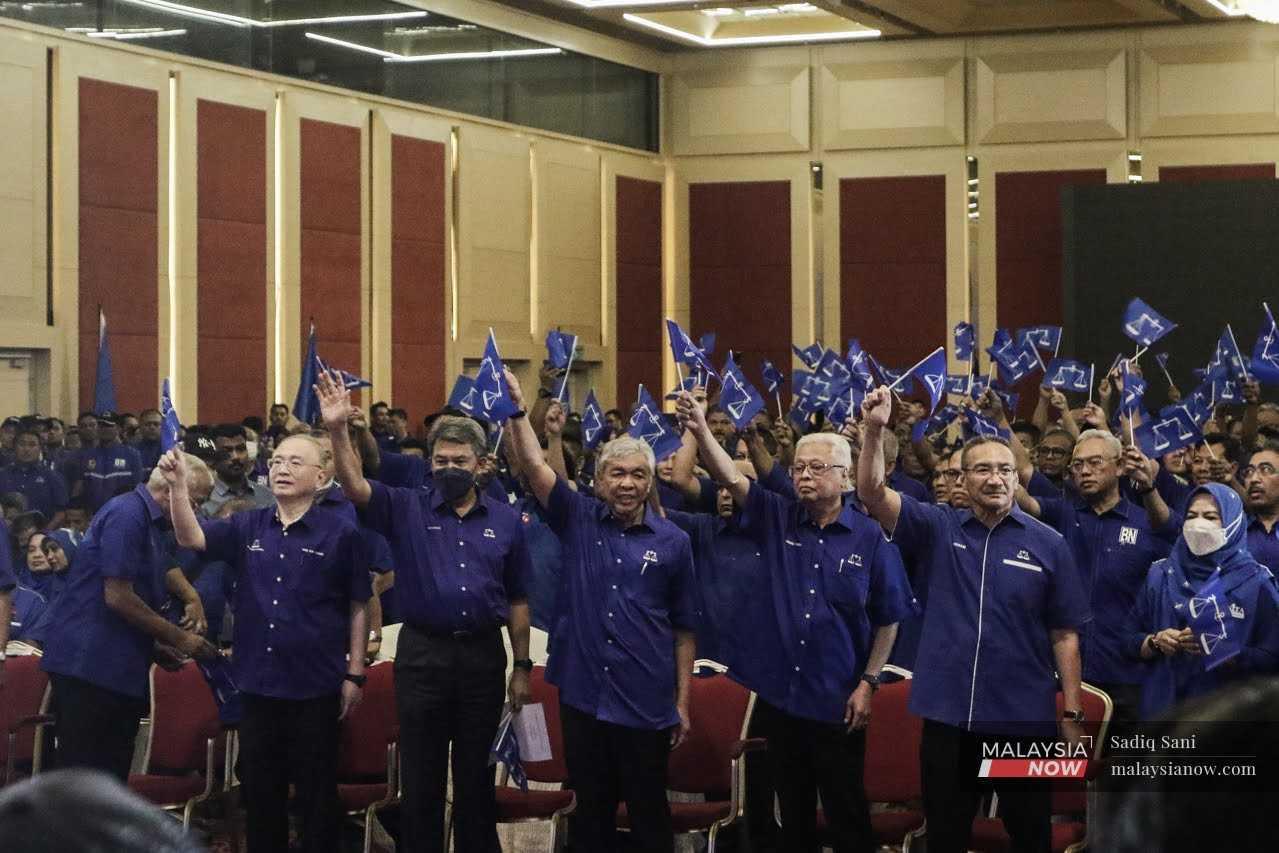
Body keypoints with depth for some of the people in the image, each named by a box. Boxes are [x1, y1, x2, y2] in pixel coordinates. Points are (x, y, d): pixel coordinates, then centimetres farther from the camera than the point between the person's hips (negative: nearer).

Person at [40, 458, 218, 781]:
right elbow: (118, 597, -19)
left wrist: (192, 598, 14)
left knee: (113, 773, 10)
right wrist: (179, 639, -11)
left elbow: (166, 566, 36)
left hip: (119, 667, 10)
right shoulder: (127, 515, -14)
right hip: (88, 666, -10)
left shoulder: (153, 522, 17)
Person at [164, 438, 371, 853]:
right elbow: (190, 537, -5)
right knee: (260, 792, 11)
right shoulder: (246, 528, 7)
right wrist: (178, 485, -20)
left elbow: (359, 609, -1)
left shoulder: (341, 533, -3)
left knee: (317, 795, 5)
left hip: (316, 688, -3)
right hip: (258, 683, 4)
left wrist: (355, 674, -4)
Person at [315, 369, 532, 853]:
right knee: (421, 780, 5)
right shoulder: (406, 510, 1)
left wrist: (522, 667, 7)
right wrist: (338, 429, -31)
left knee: (476, 778, 10)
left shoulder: (505, 521, 5)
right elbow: (354, 486, -16)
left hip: (483, 655, 1)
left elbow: (517, 600, 9)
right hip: (422, 654, -1)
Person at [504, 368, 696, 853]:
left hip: (645, 702, -1)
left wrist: (682, 702, 3)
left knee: (649, 812, 6)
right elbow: (533, 467, -8)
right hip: (582, 693, 1)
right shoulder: (578, 521, 3)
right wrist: (517, 410, -21)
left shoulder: (672, 542, 1)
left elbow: (684, 627, 5)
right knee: (590, 809, 10)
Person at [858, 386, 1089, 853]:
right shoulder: (938, 529, 3)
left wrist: (1072, 715, -2)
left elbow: (1065, 635, 1)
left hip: (1023, 718, -1)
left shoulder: (1049, 545, -1)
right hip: (947, 714, 1)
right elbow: (872, 492, -9)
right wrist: (876, 430, -25)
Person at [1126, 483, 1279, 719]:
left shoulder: (1254, 581, -2)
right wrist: (1156, 642, -10)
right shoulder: (1160, 575, 8)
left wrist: (1221, 652, -20)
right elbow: (1131, 642, 10)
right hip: (1164, 703, 3)